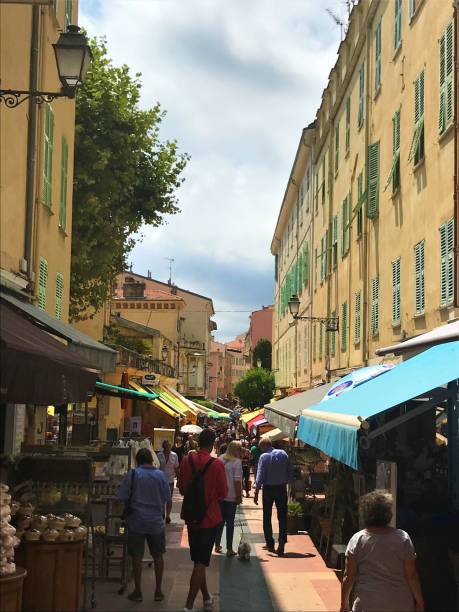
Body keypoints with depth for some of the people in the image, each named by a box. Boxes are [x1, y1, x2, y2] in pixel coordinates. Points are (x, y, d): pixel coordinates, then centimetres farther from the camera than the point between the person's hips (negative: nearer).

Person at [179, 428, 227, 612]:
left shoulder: (186, 461, -4)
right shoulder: (216, 464, -16)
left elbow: (181, 488, 6)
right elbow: (223, 493, -9)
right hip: (210, 518, -4)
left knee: (198, 560, 18)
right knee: (201, 562, 0)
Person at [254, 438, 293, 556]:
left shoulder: (264, 456, -10)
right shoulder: (283, 454, 1)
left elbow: (260, 476, -13)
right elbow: (290, 473, 2)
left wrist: (256, 492, -11)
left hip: (268, 489, -3)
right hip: (281, 488, 3)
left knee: (267, 517, 11)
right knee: (282, 517, 6)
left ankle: (270, 544, 14)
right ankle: (282, 544, -2)